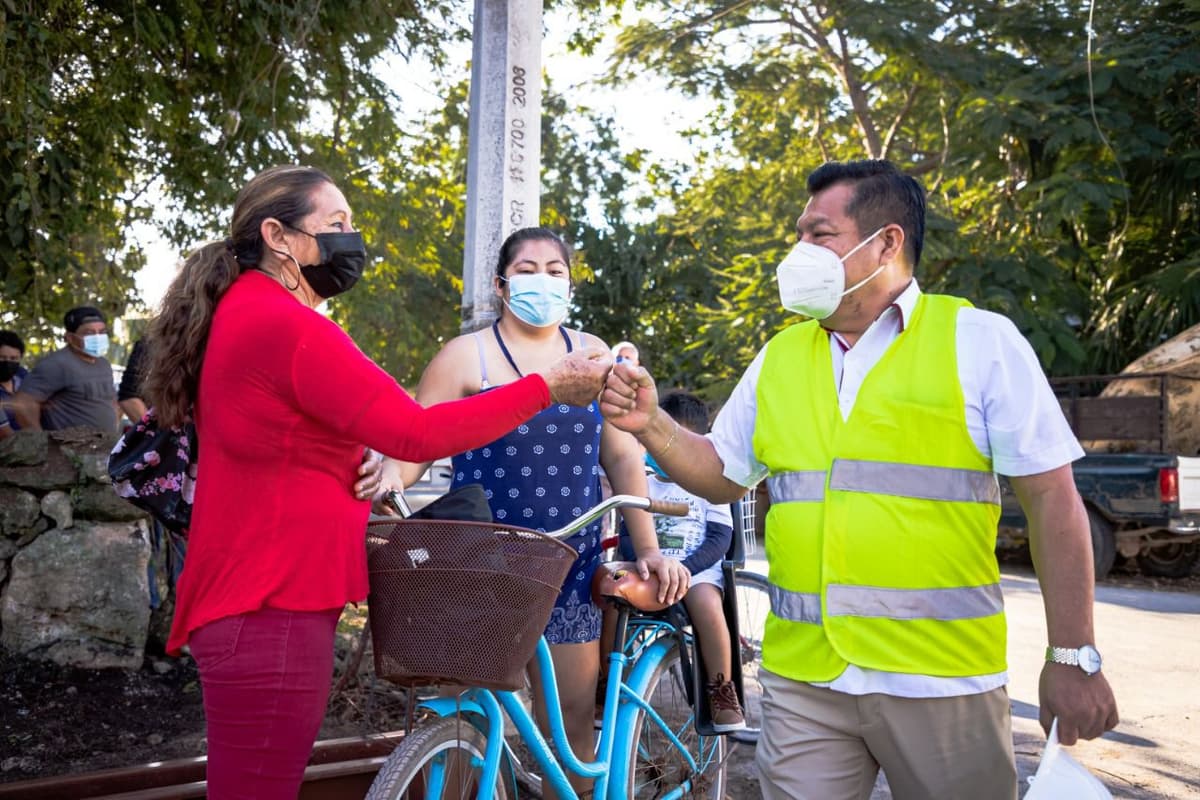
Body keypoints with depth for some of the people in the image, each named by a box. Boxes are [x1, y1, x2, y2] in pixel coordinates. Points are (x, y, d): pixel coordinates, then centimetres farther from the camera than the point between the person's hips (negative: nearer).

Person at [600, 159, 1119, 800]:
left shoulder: (978, 341, -3)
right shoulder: (779, 357, 10)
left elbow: (1051, 497, -4)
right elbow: (723, 476, 16)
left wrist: (1072, 658, -6)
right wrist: (651, 425, -3)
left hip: (943, 684, -3)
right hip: (800, 678, 3)